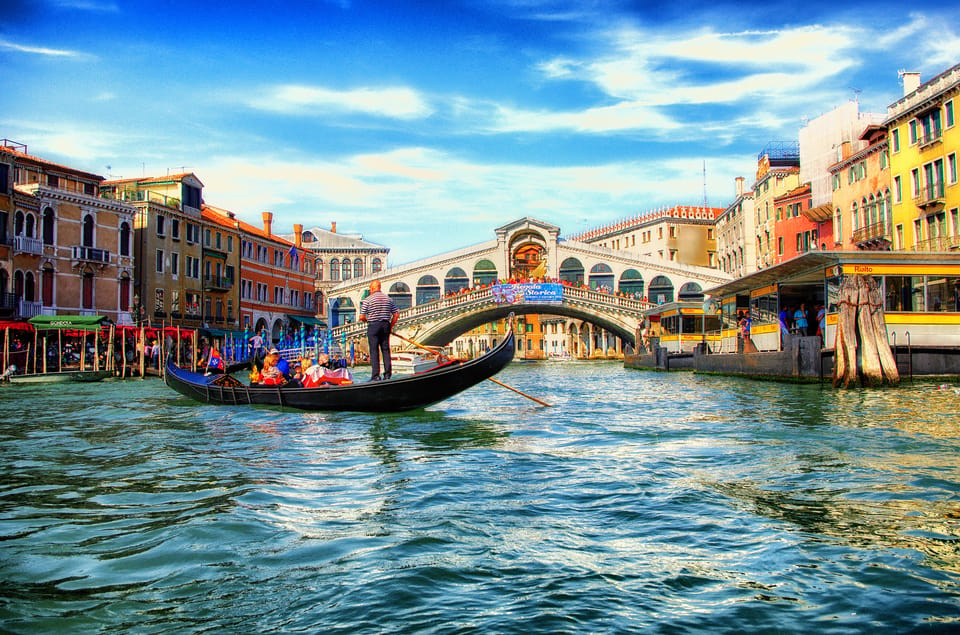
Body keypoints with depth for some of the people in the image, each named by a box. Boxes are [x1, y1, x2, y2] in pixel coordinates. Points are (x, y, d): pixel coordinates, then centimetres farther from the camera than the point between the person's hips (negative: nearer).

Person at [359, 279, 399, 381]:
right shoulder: (388, 298, 8)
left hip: (373, 326, -4)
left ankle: (375, 375, -3)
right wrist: (390, 326, 13)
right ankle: (387, 374, 9)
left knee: (374, 351, -1)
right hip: (385, 326, 4)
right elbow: (396, 314, 6)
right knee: (386, 350, 9)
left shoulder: (367, 300, -4)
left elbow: (362, 317, -6)